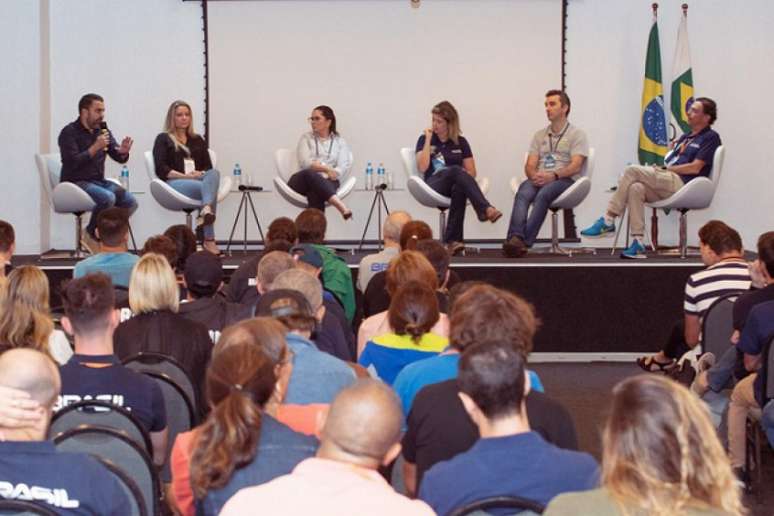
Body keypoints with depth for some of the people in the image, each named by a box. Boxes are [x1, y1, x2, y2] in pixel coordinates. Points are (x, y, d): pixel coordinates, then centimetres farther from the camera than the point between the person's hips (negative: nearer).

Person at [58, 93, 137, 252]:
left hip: (98, 181, 7)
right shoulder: (69, 132, -7)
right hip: (76, 183, -7)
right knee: (107, 198, -32)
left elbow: (119, 158, 10)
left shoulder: (102, 130, 12)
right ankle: (92, 234, -9)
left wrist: (123, 152, -14)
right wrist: (95, 148, -22)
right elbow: (71, 162, -19)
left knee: (130, 202, -14)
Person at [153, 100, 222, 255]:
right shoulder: (163, 139, 13)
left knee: (214, 173, -33)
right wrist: (185, 176, -13)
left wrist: (201, 173, -7)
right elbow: (161, 169, -1)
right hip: (173, 184, -4)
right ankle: (208, 239, -47)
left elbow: (209, 166, 18)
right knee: (210, 189, -34)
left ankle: (206, 210, -54)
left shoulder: (197, 140, 28)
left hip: (198, 180, 4)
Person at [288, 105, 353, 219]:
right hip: (303, 181, 0)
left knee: (315, 191, -39)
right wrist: (326, 168, -11)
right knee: (310, 174, -39)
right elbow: (305, 162, -1)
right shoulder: (306, 138, 17)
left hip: (328, 181, 0)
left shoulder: (340, 141, 17)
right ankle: (341, 206, -58)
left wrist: (328, 175, -15)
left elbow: (343, 167, 2)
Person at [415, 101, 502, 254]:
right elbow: (422, 168, -8)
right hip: (434, 185, -2)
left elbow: (471, 172, 11)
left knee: (460, 189, -39)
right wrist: (428, 140, -6)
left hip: (455, 185, 2)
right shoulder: (424, 139, 9)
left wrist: (459, 178, -10)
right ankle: (485, 209, -53)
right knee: (456, 170, -35)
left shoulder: (460, 142, 14)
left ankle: (452, 241, -45)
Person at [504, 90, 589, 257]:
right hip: (539, 179, 4)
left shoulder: (577, 134, 10)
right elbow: (530, 166, 15)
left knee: (543, 194, -37)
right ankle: (515, 238, -53)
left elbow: (575, 166, -5)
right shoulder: (539, 135, 25)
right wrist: (534, 175, -11)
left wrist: (553, 175, -22)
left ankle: (524, 241, -50)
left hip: (565, 180, -4)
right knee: (523, 193, -31)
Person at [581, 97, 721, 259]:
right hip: (667, 182, 7)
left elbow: (695, 167, -7)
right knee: (636, 188, -24)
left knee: (633, 170, -20)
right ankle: (638, 244, -28)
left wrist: (665, 169, -4)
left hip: (681, 184, -7)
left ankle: (608, 220, -18)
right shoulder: (685, 137, 30)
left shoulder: (711, 137, 4)